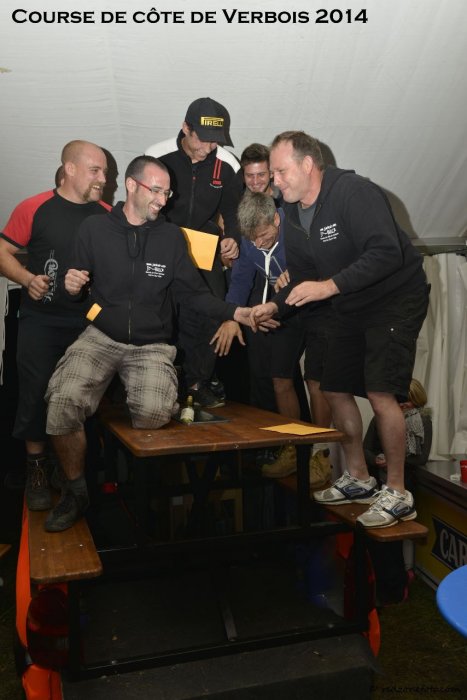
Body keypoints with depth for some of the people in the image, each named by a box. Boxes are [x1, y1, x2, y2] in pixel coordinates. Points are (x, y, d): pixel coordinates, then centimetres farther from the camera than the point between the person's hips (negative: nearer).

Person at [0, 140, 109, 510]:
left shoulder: (108, 215, 4)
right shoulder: (35, 208, -3)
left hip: (91, 323, 2)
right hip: (41, 319, -2)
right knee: (36, 393, 3)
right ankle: (37, 468, 20)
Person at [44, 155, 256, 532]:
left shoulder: (172, 236, 6)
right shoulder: (95, 228, 3)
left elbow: (191, 292, 6)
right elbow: (78, 291, 8)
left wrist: (236, 312, -6)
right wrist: (73, 287, -16)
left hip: (152, 345, 0)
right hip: (101, 337, 0)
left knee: (155, 413, -28)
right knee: (64, 401, -26)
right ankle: (75, 490, 2)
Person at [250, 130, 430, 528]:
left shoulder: (353, 192, -22)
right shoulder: (294, 214, 4)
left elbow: (387, 253, -31)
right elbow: (302, 278, 10)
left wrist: (329, 286, -34)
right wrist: (274, 306, -6)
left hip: (397, 298, -8)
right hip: (351, 307, 9)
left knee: (381, 393, -16)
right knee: (336, 389, 8)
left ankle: (397, 494, 0)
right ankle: (359, 480, 24)